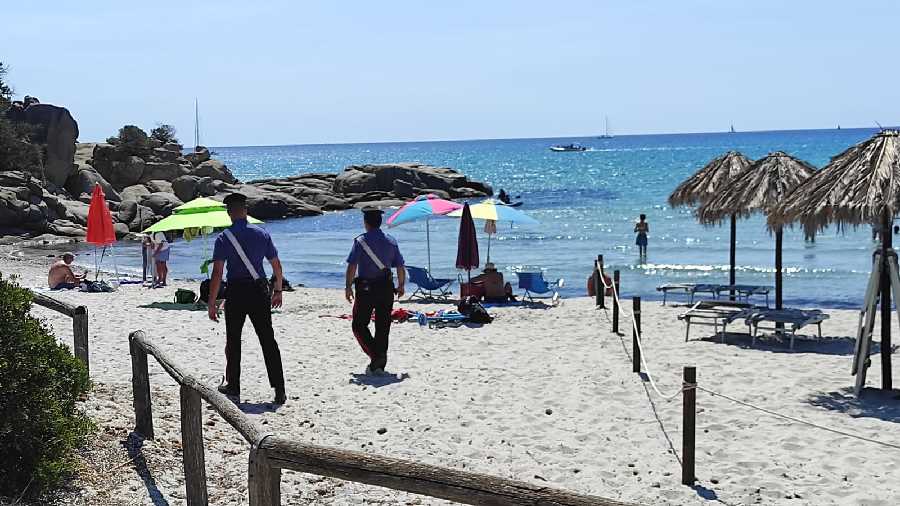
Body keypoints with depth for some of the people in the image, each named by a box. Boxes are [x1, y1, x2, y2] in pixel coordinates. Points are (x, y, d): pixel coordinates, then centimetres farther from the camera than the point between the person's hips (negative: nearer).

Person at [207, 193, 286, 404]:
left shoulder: (224, 238, -4)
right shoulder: (262, 234, 4)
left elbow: (217, 273, -10)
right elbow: (277, 267, 7)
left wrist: (211, 303, -6)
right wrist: (278, 291, 21)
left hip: (236, 293, -2)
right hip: (259, 291, 2)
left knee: (233, 340, 13)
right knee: (268, 340, 3)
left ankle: (232, 386, 23)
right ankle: (279, 390, -3)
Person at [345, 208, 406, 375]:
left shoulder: (360, 241, -7)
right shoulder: (391, 242, 5)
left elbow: (352, 267, -13)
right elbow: (400, 267, 7)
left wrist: (348, 286, -7)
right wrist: (401, 285, 19)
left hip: (365, 288, -4)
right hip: (386, 288, 4)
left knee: (359, 325, 6)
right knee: (383, 326, 10)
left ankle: (375, 355, -13)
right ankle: (379, 364, 12)